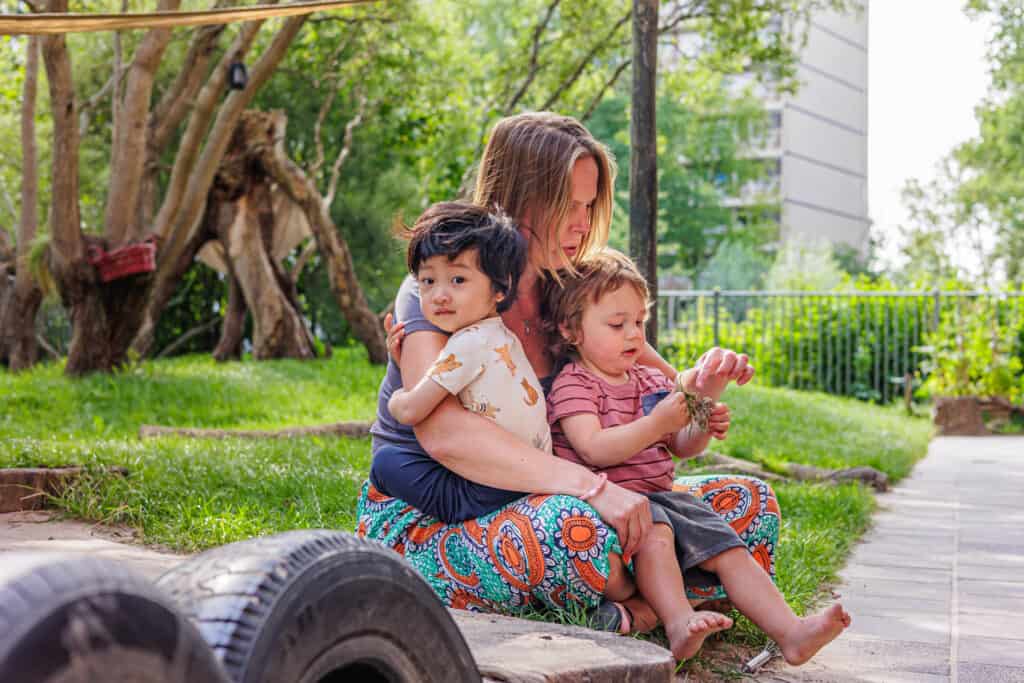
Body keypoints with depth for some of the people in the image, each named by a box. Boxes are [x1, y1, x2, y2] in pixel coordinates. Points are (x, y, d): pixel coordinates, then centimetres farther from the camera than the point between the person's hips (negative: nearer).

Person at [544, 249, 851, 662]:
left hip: (661, 494, 7)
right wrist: (658, 422, -26)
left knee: (728, 548, -7)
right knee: (655, 531, -37)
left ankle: (791, 633, -13)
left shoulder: (649, 381, 18)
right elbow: (594, 449, -20)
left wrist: (702, 428, -3)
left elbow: (678, 448, 20)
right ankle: (679, 624, -52)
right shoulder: (572, 384, -5)